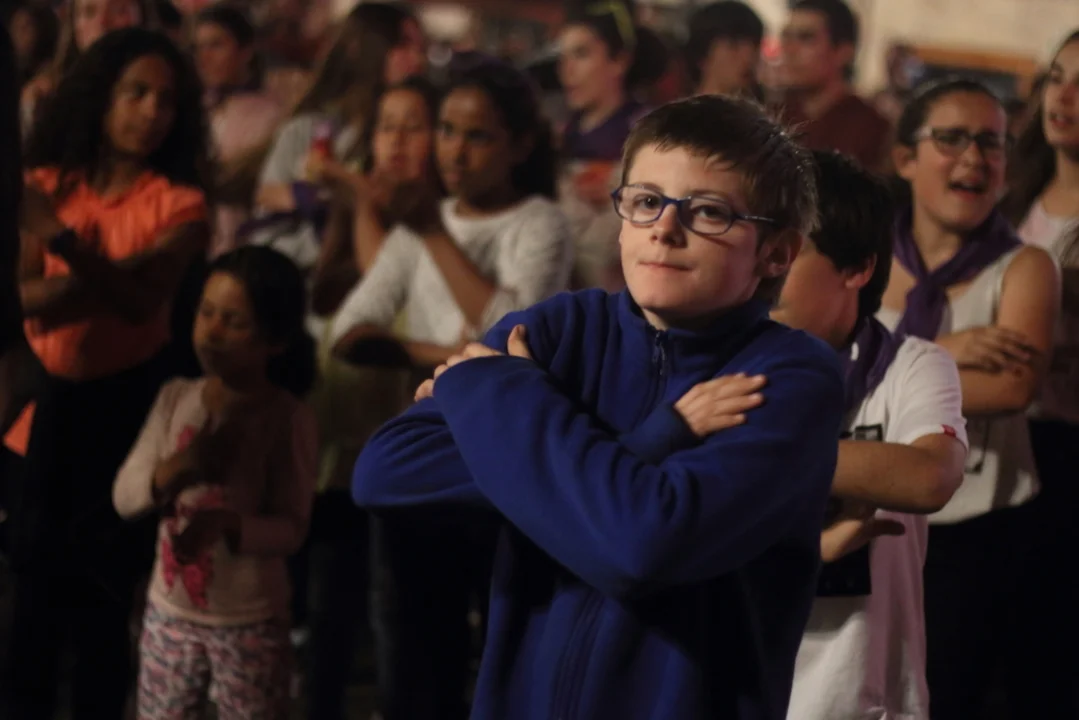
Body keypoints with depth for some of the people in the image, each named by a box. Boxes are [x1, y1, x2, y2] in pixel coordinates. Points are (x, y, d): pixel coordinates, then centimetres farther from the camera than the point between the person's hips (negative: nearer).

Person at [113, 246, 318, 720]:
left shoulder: (287, 417, -14)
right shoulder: (175, 399, -1)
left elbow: (291, 529, -15)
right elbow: (124, 496, -3)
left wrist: (227, 525, -34)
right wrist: (172, 469, -24)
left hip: (250, 624, -4)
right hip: (170, 613, 5)